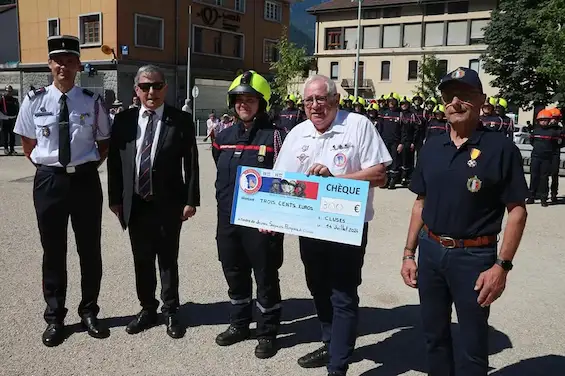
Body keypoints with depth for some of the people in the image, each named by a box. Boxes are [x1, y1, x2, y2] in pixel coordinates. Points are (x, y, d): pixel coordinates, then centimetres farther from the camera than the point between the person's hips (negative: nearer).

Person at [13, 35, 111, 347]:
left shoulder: (92, 102, -2)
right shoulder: (34, 100, -1)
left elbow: (104, 144, 9)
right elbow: (28, 145, 10)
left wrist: (88, 167, 2)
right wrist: (47, 166, 3)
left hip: (85, 180, 0)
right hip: (49, 180, 0)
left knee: (90, 249, 10)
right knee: (53, 251, 9)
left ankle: (89, 312, 28)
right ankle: (54, 318, 25)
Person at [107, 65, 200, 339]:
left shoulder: (181, 121, -5)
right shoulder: (123, 120, 4)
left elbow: (191, 164, -5)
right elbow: (114, 162, 6)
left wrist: (191, 200, -8)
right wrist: (115, 198, 3)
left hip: (168, 204, -3)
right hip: (135, 204, 3)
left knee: (168, 259, 9)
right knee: (142, 260, 14)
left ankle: (170, 311, 25)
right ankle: (147, 309, 31)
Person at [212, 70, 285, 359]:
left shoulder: (274, 136, -8)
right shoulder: (225, 137, 10)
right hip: (227, 220, 6)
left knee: (266, 278, 6)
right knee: (234, 275, 17)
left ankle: (267, 333, 22)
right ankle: (239, 324, 36)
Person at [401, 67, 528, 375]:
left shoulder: (500, 148, -9)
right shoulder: (432, 147, 5)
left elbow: (517, 211, -9)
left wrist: (502, 265, -15)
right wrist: (409, 253, 8)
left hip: (474, 256, -4)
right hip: (430, 251, 5)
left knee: (473, 346, 9)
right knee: (434, 335, 18)